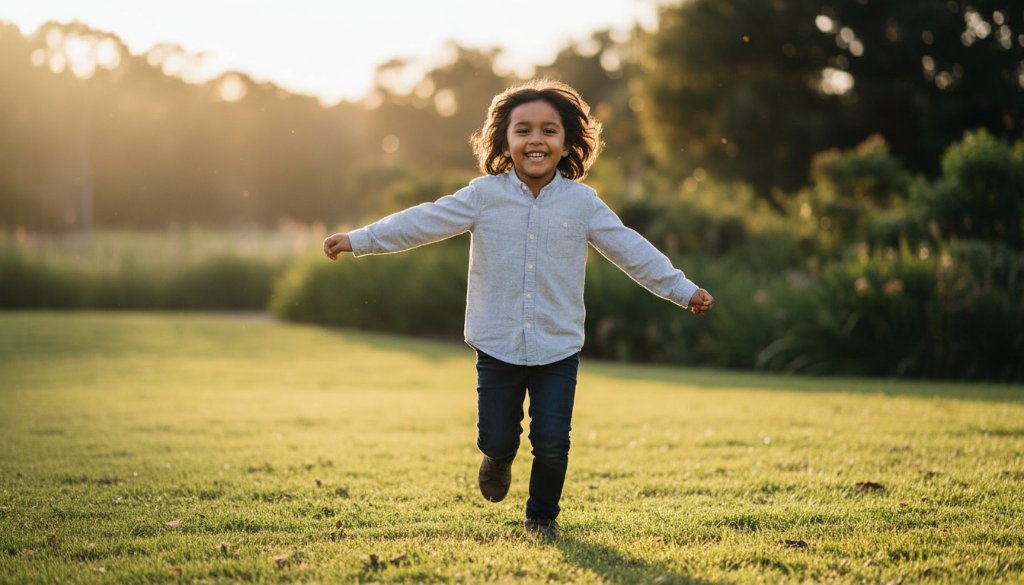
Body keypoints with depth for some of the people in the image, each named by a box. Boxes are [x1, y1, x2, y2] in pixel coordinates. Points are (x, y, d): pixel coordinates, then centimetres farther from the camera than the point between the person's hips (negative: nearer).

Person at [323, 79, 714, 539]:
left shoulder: (582, 202, -1)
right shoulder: (484, 195, -3)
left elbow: (630, 249, 4)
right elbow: (423, 222, -3)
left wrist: (683, 290, 3)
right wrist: (357, 240, -8)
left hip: (558, 346, 0)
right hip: (497, 345, 0)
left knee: (552, 443, -1)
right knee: (495, 438, 7)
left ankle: (542, 516, 26)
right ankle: (498, 461, 45)